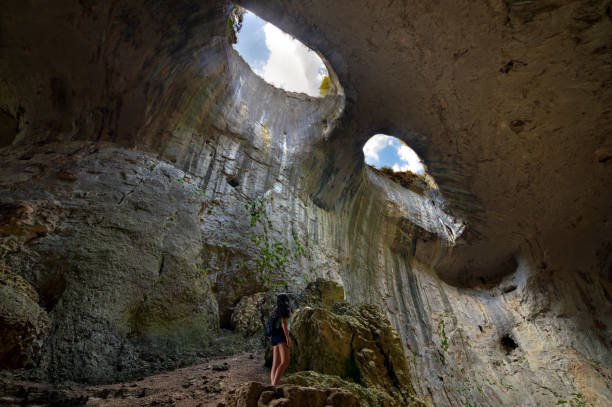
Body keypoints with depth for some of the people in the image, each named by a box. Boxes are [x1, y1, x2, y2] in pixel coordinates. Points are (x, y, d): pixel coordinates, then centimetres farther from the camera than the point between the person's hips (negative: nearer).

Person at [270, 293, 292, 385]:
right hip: (281, 336, -9)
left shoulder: (275, 312, 21)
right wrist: (288, 337, -18)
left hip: (274, 337, 9)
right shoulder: (284, 309, -2)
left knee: (276, 364, 2)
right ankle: (274, 385, -30)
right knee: (285, 361, -19)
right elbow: (283, 323, -14)